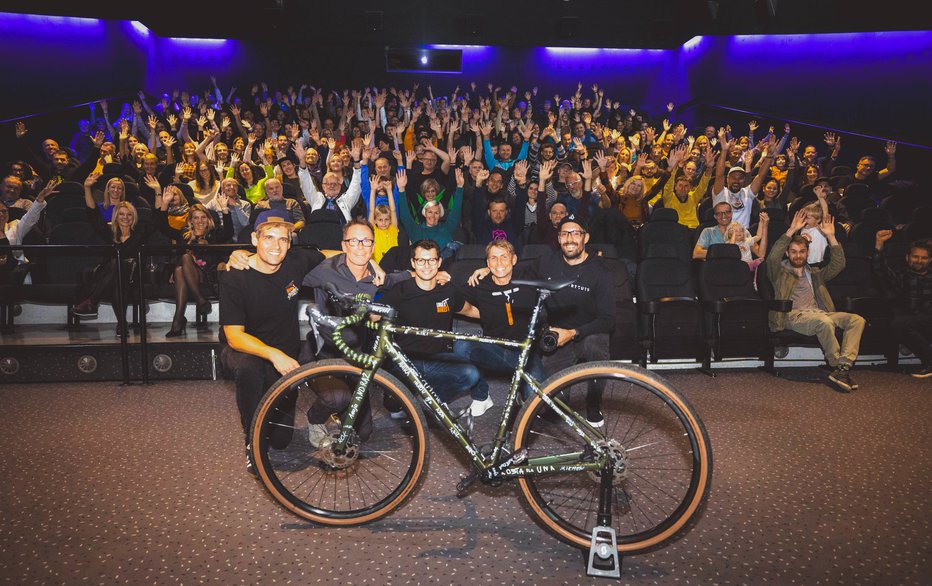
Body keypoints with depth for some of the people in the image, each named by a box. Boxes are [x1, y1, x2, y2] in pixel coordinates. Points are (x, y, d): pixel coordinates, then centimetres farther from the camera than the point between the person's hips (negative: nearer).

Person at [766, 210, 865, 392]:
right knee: (824, 322, -37)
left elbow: (838, 264, 16)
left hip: (820, 313, 6)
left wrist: (831, 236, 8)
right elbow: (772, 257, -7)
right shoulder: (781, 272, 15)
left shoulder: (815, 273, 30)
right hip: (794, 315, -6)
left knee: (857, 319, -20)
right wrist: (791, 231, -11)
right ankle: (839, 367, -22)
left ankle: (843, 367, -31)